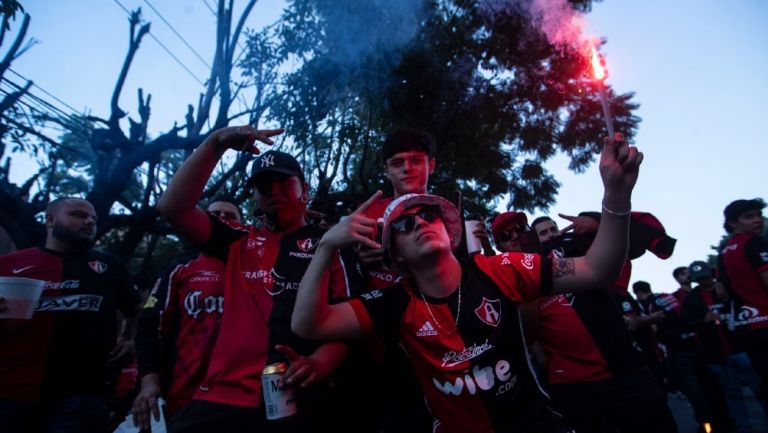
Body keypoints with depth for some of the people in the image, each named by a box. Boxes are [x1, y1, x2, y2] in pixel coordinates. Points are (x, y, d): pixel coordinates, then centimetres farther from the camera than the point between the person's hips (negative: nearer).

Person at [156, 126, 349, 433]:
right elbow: (172, 208, 6)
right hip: (225, 396, 2)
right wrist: (215, 144, 0)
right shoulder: (240, 242, 16)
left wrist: (321, 362, -18)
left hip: (301, 399, -2)